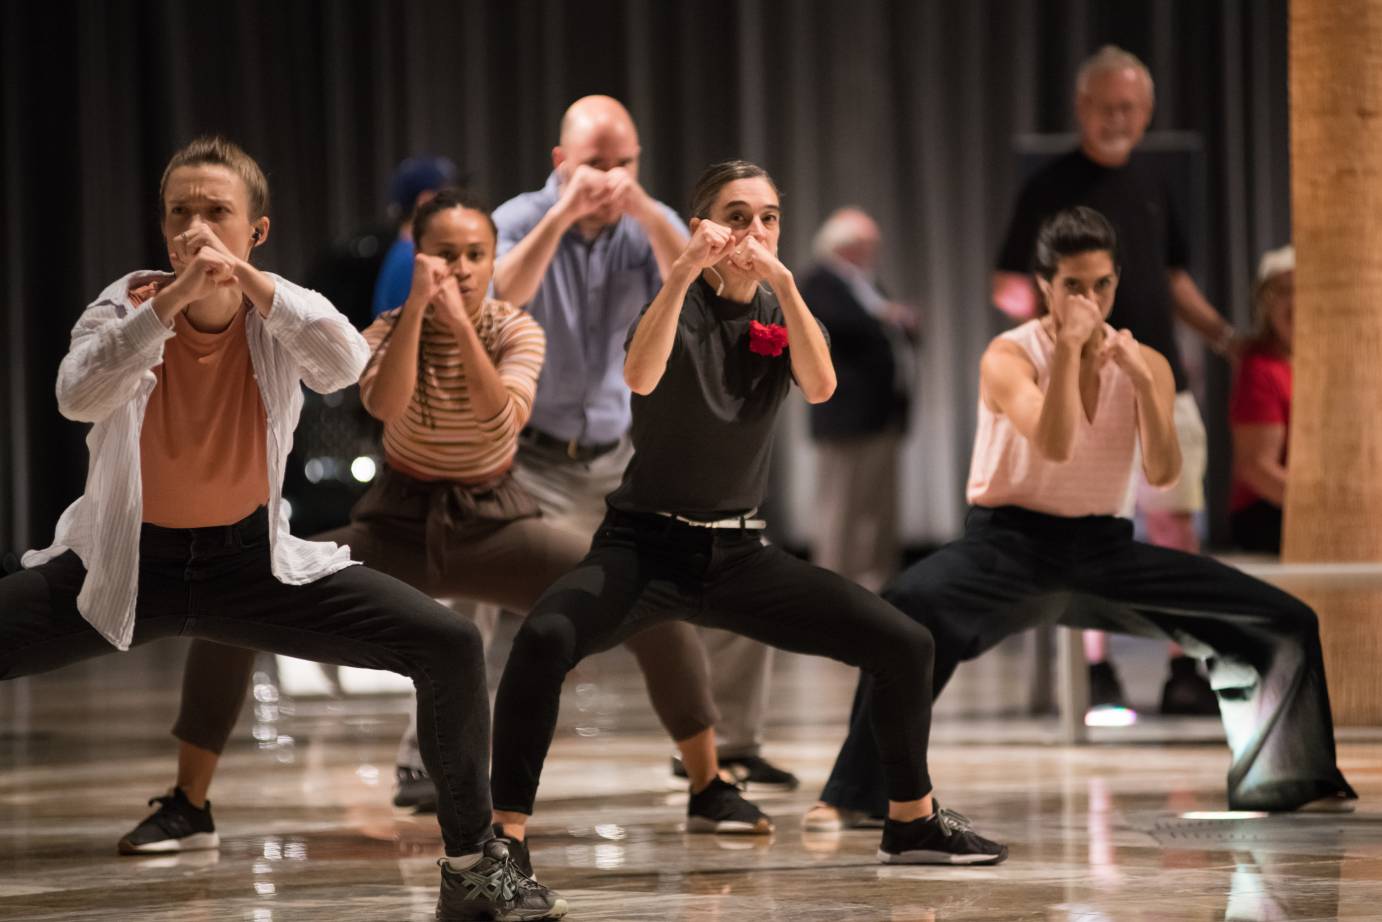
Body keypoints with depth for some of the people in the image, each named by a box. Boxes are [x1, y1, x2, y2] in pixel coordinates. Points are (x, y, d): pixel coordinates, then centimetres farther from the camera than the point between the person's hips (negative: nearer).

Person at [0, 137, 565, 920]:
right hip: (125, 563, -1)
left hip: (255, 560, 1)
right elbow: (77, 398, -32)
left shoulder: (279, 312, -10)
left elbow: (346, 367, -32)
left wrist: (247, 280, -38)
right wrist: (170, 298, -39)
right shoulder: (127, 305, -13)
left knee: (451, 647, -13)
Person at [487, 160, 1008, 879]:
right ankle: (505, 837, -29)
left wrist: (783, 283, -27)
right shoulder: (682, 303, -8)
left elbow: (820, 388, -17)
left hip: (738, 555, 5)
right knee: (545, 638, -35)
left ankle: (911, 821, 18)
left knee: (904, 646, -2)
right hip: (645, 544, -5)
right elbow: (640, 377, -31)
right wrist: (685, 272, -38)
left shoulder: (779, 311, 5)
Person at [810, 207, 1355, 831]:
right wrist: (1070, 346, -29)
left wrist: (1139, 378, -22)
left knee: (1286, 624, -1)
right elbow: (1054, 446, -28)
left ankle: (1282, 781, 18)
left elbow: (1162, 475, -12)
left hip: (1103, 548, 4)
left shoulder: (1145, 364, 2)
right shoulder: (1009, 358, -11)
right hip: (1010, 546, -4)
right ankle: (856, 797, -30)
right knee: (907, 613, -38)